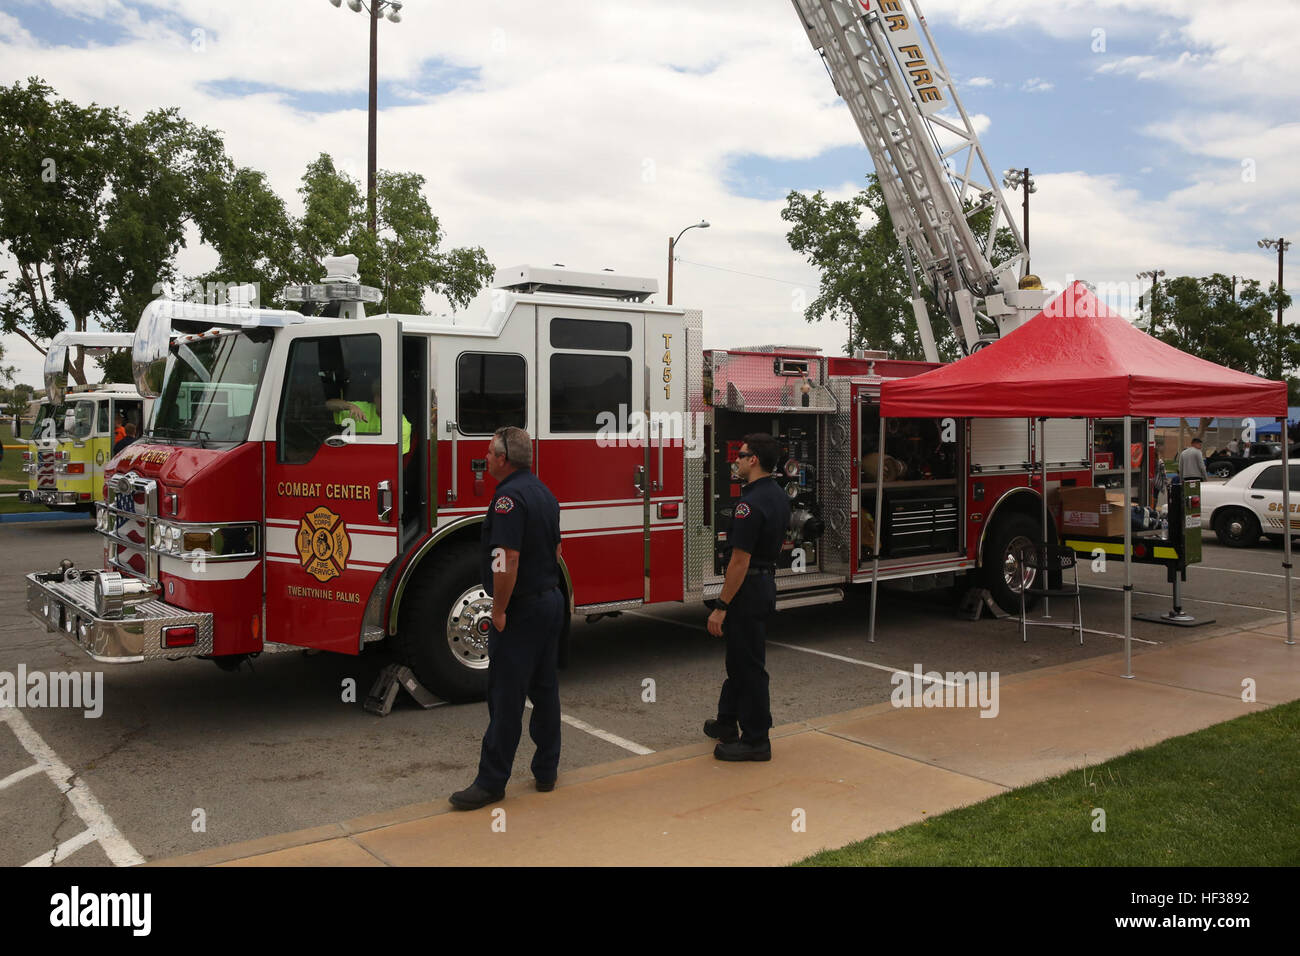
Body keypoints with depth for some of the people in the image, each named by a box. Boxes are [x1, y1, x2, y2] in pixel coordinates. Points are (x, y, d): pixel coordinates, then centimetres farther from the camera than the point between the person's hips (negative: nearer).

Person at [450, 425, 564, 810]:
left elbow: (507, 561, -25)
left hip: (522, 608, -9)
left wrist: (499, 610, -17)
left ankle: (491, 782, 4)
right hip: (552, 600, 9)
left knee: (506, 696, -3)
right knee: (545, 689, 14)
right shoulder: (544, 493, 12)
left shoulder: (509, 497, -18)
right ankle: (546, 771, 23)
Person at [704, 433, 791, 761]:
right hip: (767, 583, 10)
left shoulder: (751, 504, -23)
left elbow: (740, 561, -24)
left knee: (749, 664, -1)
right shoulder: (779, 496, 7)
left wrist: (721, 607, -20)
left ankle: (756, 740, 8)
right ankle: (727, 723, 33)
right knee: (738, 657, 20)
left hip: (748, 588, -10)